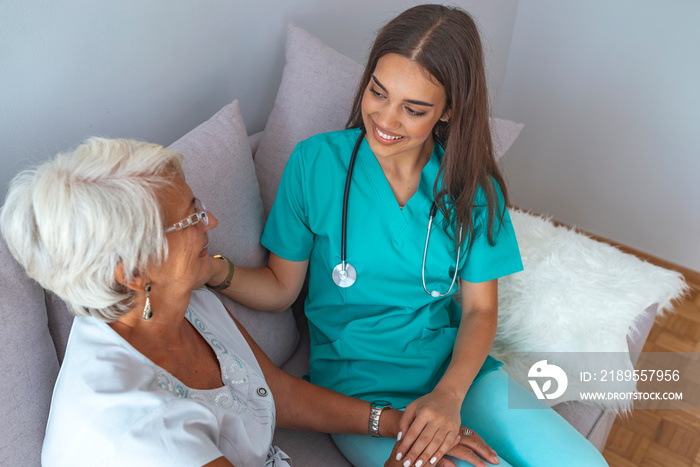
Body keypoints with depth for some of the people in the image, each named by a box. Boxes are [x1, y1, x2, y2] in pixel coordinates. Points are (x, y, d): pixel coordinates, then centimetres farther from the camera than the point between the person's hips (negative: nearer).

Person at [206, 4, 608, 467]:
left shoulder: (472, 184, -4)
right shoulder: (315, 162, -10)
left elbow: (480, 308, 0)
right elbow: (280, 288, -4)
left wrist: (449, 394, -16)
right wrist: (216, 270, -24)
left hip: (458, 367, 4)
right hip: (359, 385, -3)